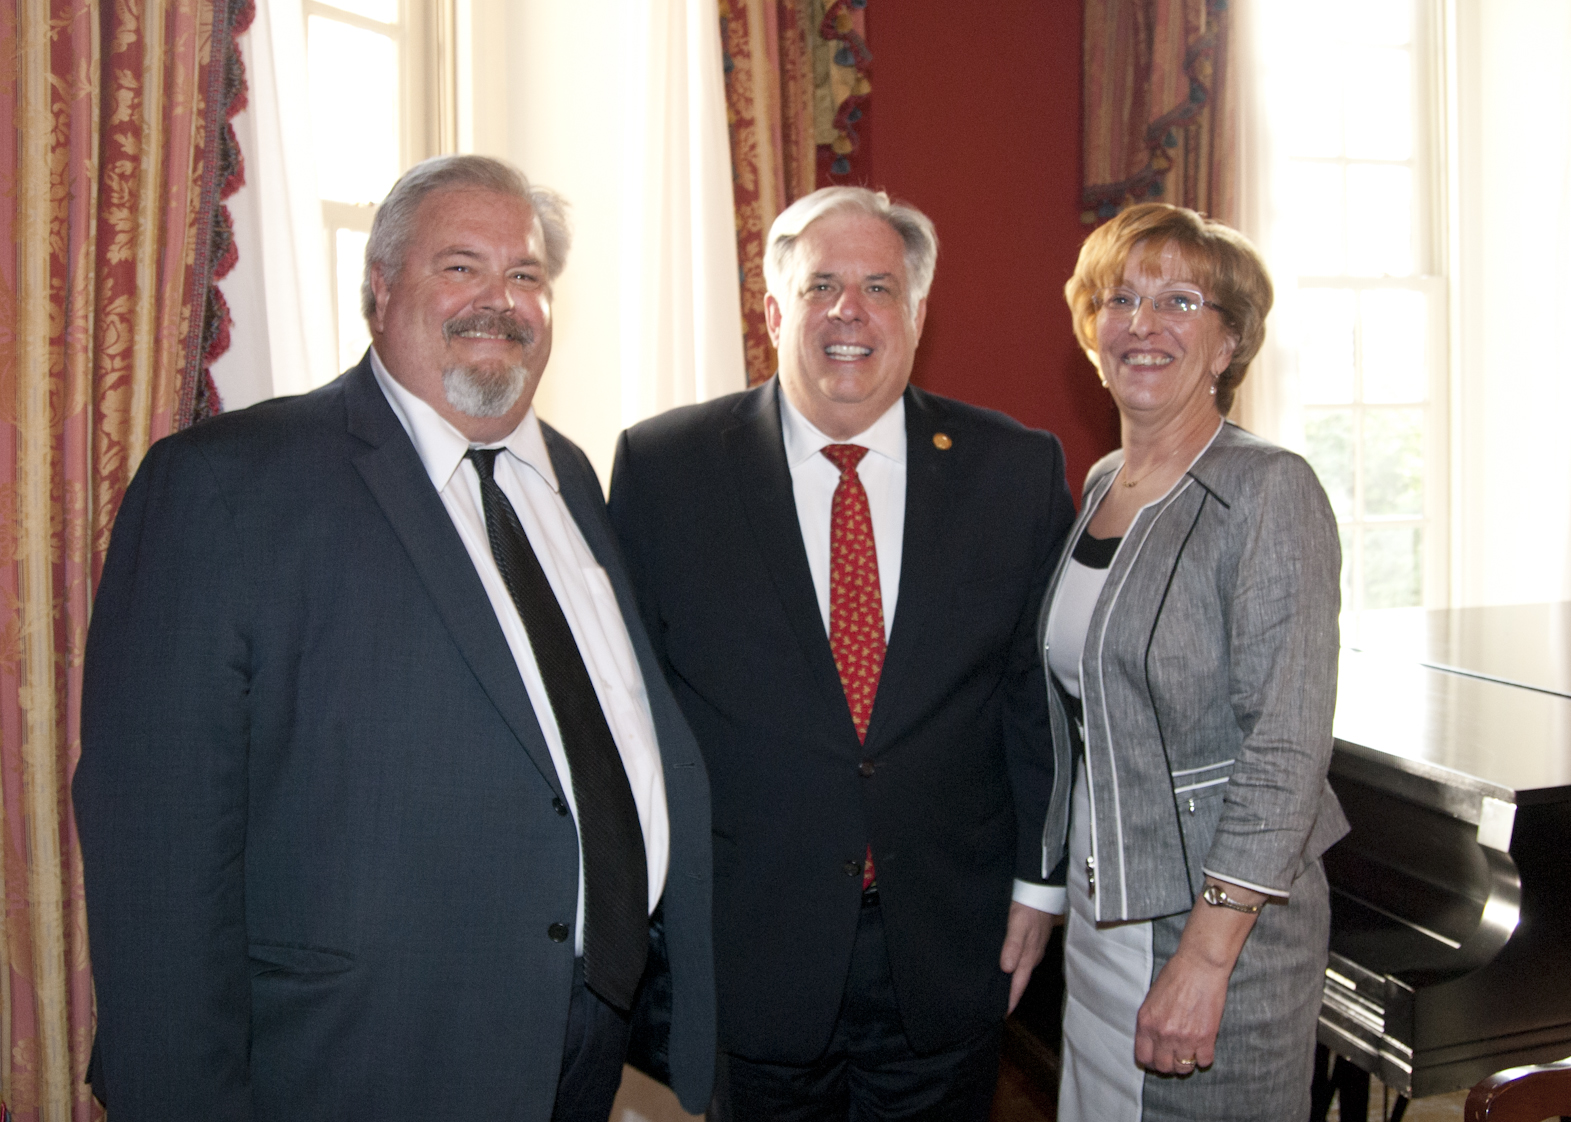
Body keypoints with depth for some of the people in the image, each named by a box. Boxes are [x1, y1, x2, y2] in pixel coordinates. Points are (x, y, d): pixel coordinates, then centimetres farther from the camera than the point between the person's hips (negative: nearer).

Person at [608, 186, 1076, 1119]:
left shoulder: (1017, 468, -2)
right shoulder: (662, 468, -6)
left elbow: (1042, 688, 2)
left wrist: (1038, 881, 3)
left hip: (951, 947, 2)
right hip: (748, 948, -1)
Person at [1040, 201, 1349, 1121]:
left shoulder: (1269, 490, -16)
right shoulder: (1102, 485, 7)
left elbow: (1288, 746, -20)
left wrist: (1206, 956, -22)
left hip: (1221, 911, -7)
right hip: (1098, 901, 7)